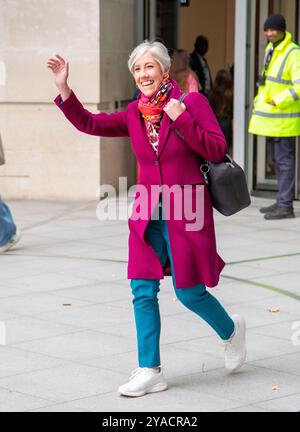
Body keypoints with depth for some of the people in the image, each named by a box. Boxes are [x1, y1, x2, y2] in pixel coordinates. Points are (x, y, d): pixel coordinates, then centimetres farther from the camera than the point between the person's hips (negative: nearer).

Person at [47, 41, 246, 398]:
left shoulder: (192, 102, -6)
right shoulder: (135, 114, 7)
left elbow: (217, 150, -11)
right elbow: (89, 123, 3)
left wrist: (181, 119, -18)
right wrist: (63, 88, -7)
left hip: (186, 213, -5)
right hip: (148, 213, 5)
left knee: (189, 291, 1)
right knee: (143, 291, 1)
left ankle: (231, 331, 31)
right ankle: (150, 371, 9)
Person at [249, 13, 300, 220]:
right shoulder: (271, 49, 13)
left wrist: (278, 101, -22)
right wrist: (259, 100, 15)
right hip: (271, 117, 9)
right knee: (278, 160, 15)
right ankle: (282, 201, 23)